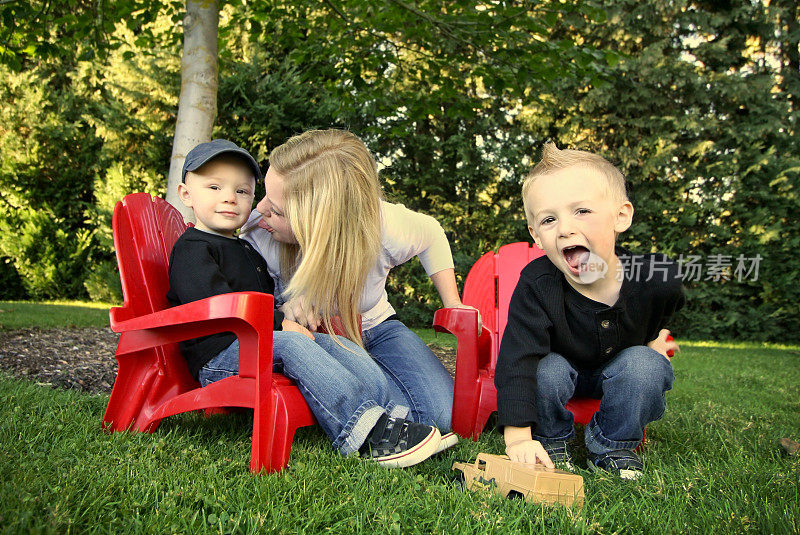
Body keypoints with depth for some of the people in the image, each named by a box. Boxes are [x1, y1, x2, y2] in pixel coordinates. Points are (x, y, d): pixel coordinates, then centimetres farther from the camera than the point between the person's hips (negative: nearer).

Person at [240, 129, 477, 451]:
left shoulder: (386, 226, -26)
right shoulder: (257, 231, -26)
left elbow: (432, 235, -1)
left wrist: (454, 306, -1)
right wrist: (283, 311, -35)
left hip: (373, 328, 3)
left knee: (445, 414, -15)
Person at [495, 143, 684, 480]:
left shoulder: (656, 279, -25)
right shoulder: (537, 286, -32)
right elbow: (517, 360, -36)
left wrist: (654, 338, 0)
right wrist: (518, 436, -42)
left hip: (623, 369, 2)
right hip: (560, 368, -2)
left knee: (646, 365, -29)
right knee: (547, 370, -33)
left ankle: (612, 447, -4)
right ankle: (551, 440, -3)